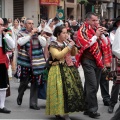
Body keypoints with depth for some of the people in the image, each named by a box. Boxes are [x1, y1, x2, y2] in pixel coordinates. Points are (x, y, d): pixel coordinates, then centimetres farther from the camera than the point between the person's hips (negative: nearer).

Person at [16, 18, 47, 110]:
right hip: (25, 62, -3)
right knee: (24, 83, 2)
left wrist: (38, 35, -9)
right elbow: (20, 42, -18)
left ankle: (33, 103, 12)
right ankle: (20, 96, 33)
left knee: (35, 83, 4)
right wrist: (30, 34, -17)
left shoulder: (37, 33, 9)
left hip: (36, 62, 3)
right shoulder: (22, 33, 1)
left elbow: (44, 44, 1)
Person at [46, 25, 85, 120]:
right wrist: (68, 47, -18)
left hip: (70, 69, 7)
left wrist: (73, 46, -1)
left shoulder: (66, 43, 13)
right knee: (61, 91, -12)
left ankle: (65, 112, 10)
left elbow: (74, 54, 19)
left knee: (71, 89, 3)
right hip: (59, 70, -7)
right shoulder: (53, 45, -5)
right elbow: (58, 55, -20)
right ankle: (58, 112, -4)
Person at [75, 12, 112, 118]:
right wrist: (96, 36, -14)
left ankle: (87, 108, 19)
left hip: (98, 61, 7)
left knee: (94, 86, 10)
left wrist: (102, 34, 1)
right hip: (88, 61, -7)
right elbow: (85, 44, -17)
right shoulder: (83, 30, -5)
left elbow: (106, 44, 16)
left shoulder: (98, 29, 11)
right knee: (92, 85, -13)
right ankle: (92, 109, -7)